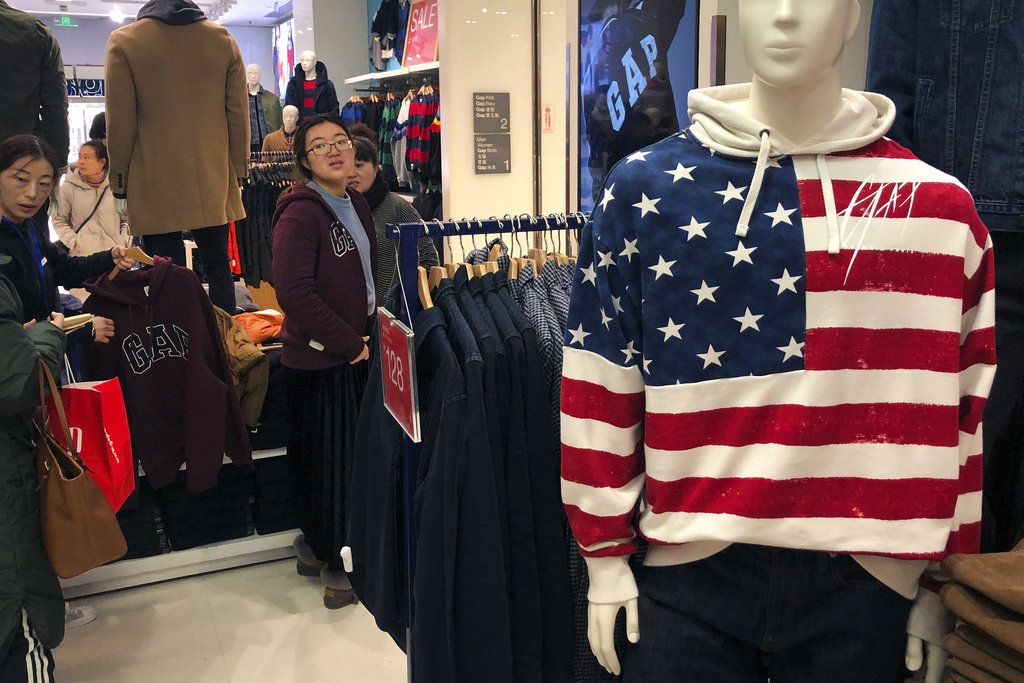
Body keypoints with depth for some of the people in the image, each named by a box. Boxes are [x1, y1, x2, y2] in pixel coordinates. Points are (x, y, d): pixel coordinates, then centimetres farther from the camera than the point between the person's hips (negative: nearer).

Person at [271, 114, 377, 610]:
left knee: (353, 451, 15)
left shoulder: (356, 205, 10)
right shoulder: (300, 212, -16)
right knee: (328, 457, 2)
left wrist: (367, 335, 9)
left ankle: (317, 545, 33)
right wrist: (349, 343, -16)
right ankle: (334, 562, 19)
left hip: (356, 353, 8)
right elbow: (293, 291, -22)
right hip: (319, 359, -8)